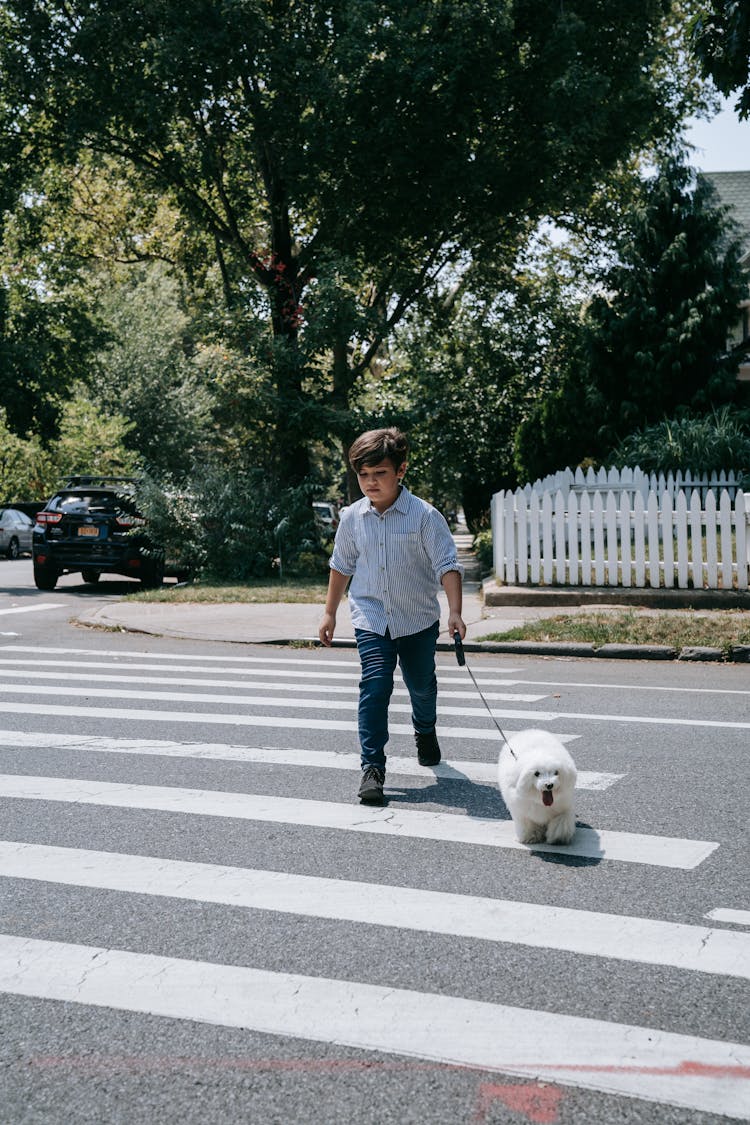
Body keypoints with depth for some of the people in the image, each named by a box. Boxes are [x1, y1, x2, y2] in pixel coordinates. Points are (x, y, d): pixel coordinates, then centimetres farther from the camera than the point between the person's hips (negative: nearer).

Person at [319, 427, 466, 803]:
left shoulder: (424, 515, -13)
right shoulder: (352, 518, -2)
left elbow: (447, 564, -16)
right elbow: (341, 566, 12)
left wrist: (455, 611, -28)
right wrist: (330, 612, 16)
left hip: (418, 619, -1)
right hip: (371, 619, 1)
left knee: (421, 685, 17)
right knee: (374, 686, -15)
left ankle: (425, 733, 49)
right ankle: (372, 767, -10)